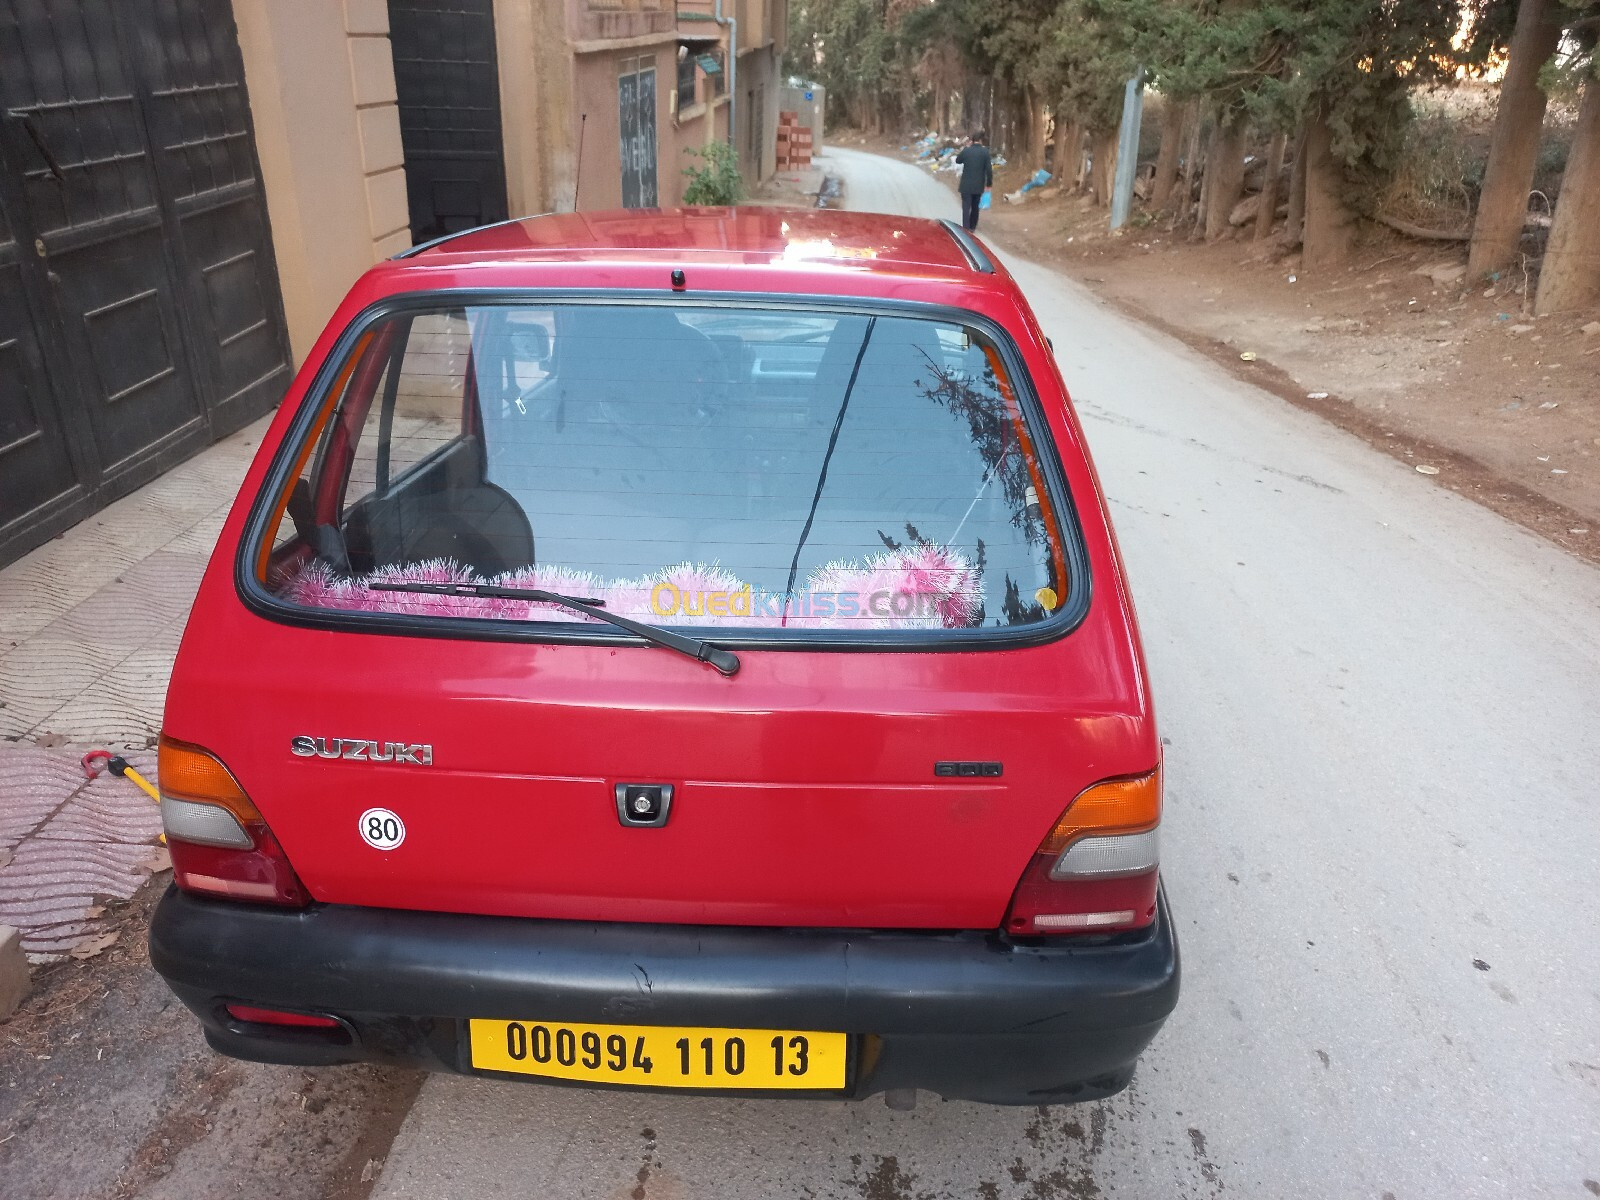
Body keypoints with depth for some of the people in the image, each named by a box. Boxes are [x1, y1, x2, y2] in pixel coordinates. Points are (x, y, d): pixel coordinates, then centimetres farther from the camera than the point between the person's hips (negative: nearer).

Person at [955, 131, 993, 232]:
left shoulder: (966, 150, -7)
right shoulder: (985, 152, -8)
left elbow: (958, 160, 13)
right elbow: (989, 169, -8)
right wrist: (989, 183, 3)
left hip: (966, 185, -1)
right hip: (979, 186, 1)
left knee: (966, 207, -3)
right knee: (975, 207, 17)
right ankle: (972, 227, 27)